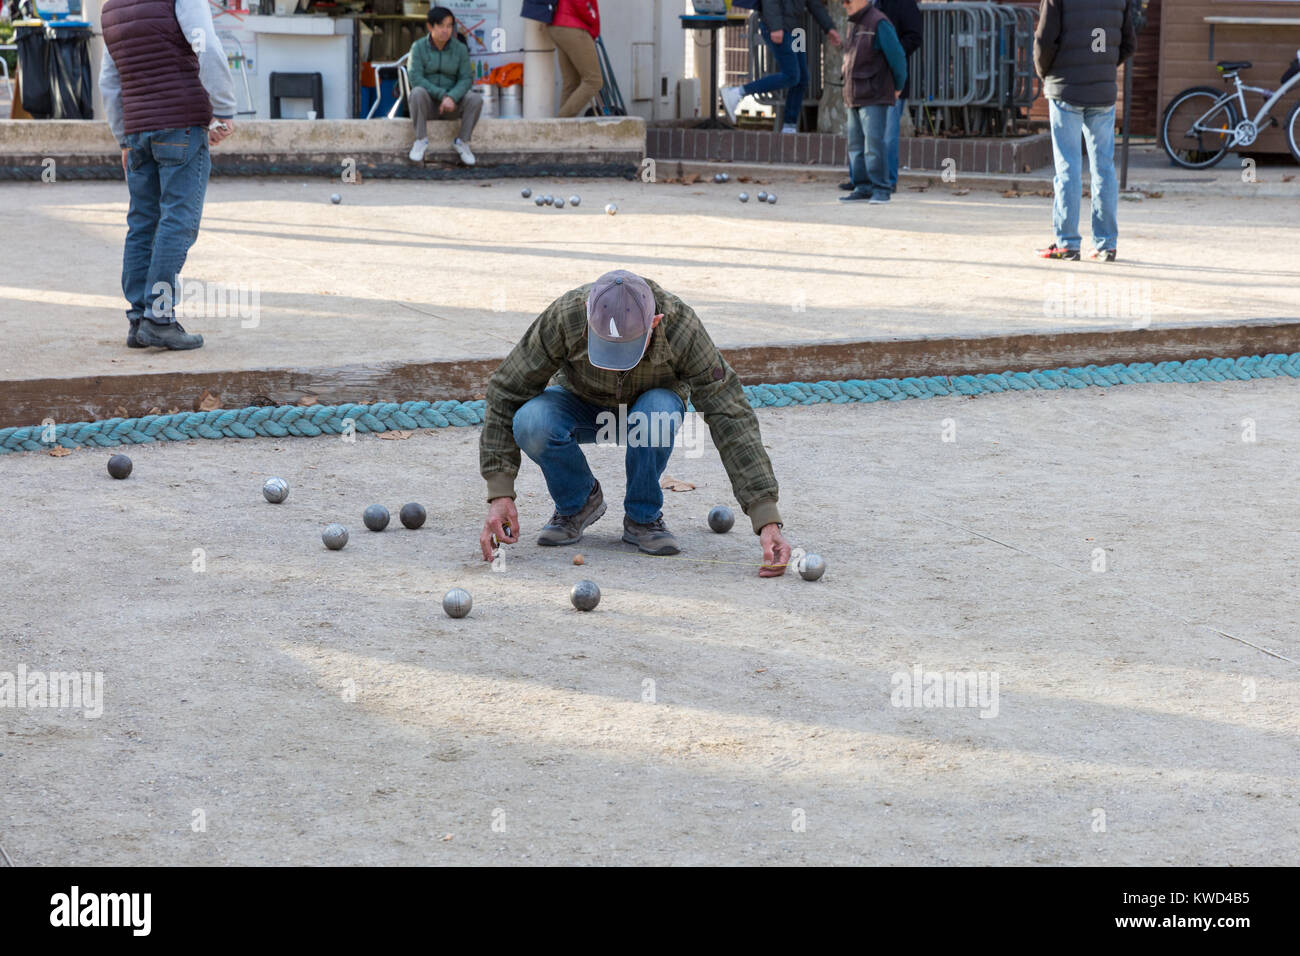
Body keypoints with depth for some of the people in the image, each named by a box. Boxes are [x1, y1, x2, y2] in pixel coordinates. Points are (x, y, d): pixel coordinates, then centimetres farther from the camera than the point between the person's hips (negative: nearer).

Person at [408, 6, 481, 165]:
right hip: (427, 103, -1)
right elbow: (415, 78, -16)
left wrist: (451, 97, -27)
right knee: (418, 92, -35)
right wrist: (442, 95, -25)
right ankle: (421, 140, -24)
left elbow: (465, 79, -6)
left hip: (452, 105, 1)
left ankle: (462, 142, -11)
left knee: (475, 98, -27)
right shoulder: (418, 47, -7)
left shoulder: (460, 49, -1)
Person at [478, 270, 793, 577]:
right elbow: (506, 391, -23)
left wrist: (767, 519, -42)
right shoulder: (564, 316, -34)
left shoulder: (683, 328, -35)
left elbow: (731, 417, -35)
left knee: (656, 414, -38)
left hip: (652, 403, -1)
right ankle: (577, 502, -2)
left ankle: (643, 517, -11)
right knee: (531, 422, -33)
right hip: (581, 404, 1)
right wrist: (499, 493, -30)